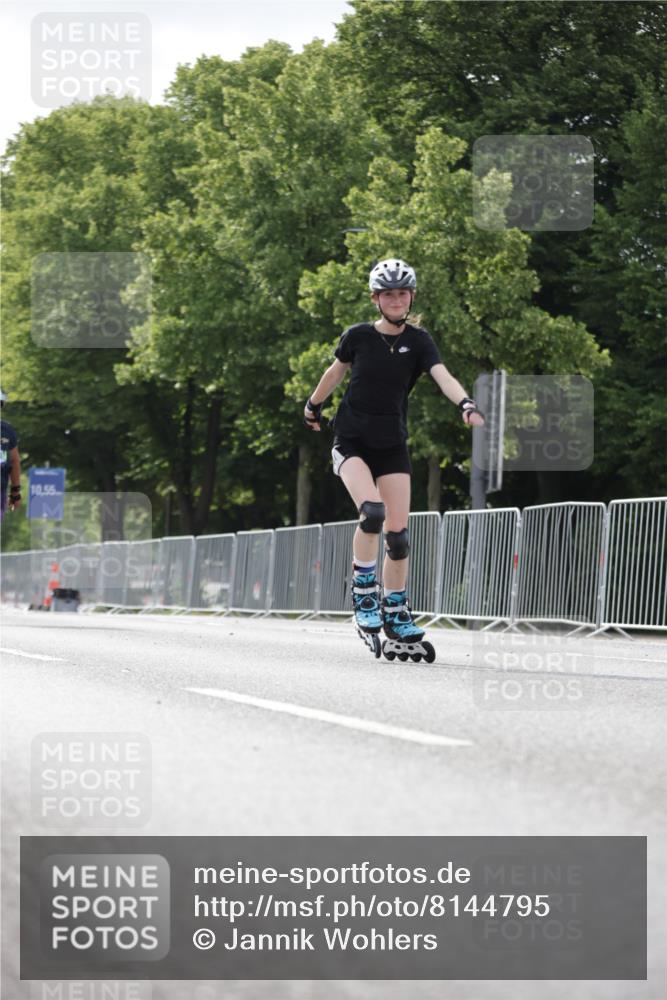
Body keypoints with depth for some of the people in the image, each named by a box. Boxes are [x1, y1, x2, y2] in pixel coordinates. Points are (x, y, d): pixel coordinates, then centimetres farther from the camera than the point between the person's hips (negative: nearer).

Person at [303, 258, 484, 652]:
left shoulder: (418, 341, -5)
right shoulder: (358, 336, -5)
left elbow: (443, 376, -21)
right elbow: (336, 372, 13)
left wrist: (466, 404, -40)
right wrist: (314, 405, 27)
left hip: (392, 445, 2)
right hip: (351, 441, -2)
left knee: (398, 532, -1)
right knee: (372, 510, -26)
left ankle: (395, 612, 15)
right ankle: (363, 592, -10)